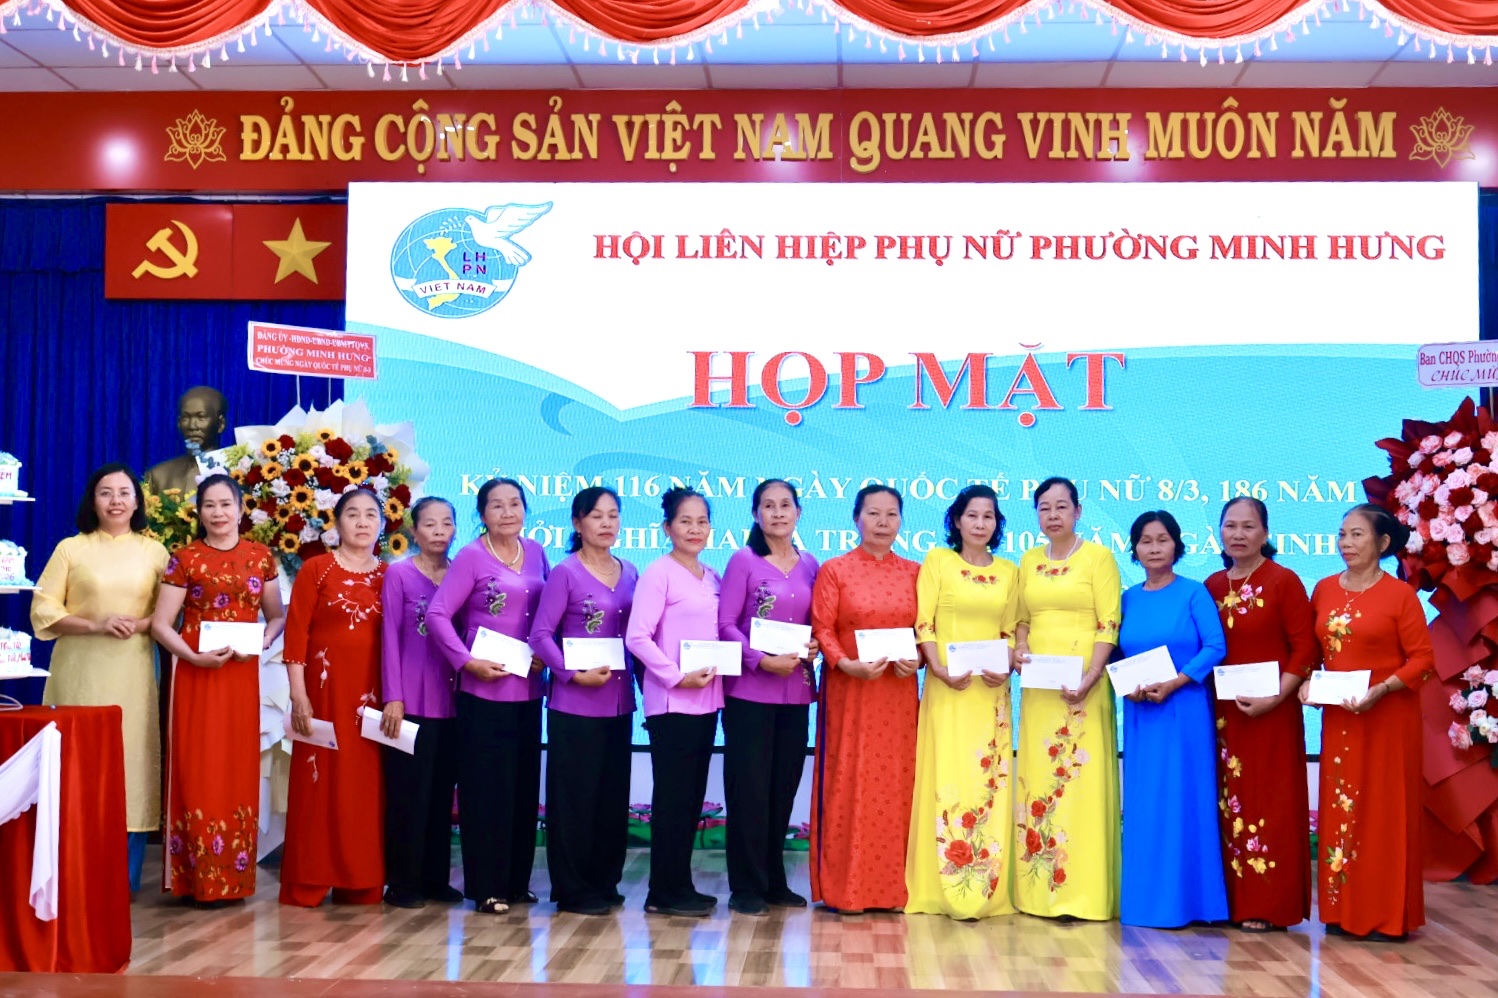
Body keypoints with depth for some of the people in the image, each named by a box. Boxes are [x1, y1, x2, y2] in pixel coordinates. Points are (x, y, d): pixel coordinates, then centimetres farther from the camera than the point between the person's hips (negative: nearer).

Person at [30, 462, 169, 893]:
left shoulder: (154, 552, 8)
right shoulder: (70, 549, 4)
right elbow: (43, 611, 0)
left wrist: (139, 624, -11)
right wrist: (95, 625, -13)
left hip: (132, 670, 1)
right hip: (81, 668, -1)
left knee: (132, 756, -1)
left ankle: (125, 876, 8)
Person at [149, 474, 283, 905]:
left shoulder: (261, 557, 7)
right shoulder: (185, 559, -1)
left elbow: (276, 616, 12)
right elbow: (161, 623, -3)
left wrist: (261, 643, -8)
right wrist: (194, 656, -18)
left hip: (242, 674, 3)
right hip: (197, 673, -3)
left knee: (238, 769, 6)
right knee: (198, 769, -2)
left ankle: (234, 875, 14)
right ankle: (201, 877, 5)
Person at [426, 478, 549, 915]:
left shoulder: (535, 552, 9)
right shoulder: (471, 558, -6)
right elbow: (437, 615, -12)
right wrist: (468, 661, -18)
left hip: (527, 689, 5)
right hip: (483, 690, -5)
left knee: (524, 786, 10)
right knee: (486, 788, -1)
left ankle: (517, 881, 22)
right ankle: (486, 887, 8)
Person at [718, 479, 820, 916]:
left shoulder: (809, 564, 10)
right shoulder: (744, 561, -4)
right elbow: (725, 624, -8)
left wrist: (814, 646, -5)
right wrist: (762, 661, -18)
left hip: (795, 692, 5)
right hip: (749, 691, -4)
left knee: (784, 786, 10)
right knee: (749, 787, 0)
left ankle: (774, 880, 21)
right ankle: (747, 887, 9)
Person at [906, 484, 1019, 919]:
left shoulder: (1009, 571, 13)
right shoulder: (937, 560, 3)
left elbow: (1012, 631, 13)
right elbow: (923, 623, -2)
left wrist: (1005, 669, -6)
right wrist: (940, 669, -15)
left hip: (992, 692, 3)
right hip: (947, 689, -3)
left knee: (991, 782, 2)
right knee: (947, 781, -4)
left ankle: (987, 888, 9)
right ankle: (945, 886, 3)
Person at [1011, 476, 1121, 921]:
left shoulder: (1097, 556, -2)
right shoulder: (1028, 561, 13)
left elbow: (1109, 625, -8)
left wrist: (1089, 677, -18)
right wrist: (1018, 651, -2)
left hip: (1082, 687, -5)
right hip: (1038, 686, 5)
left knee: (1081, 780, -4)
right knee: (1037, 780, 6)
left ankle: (1081, 892, 0)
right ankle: (1039, 888, 13)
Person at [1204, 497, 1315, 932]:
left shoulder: (1283, 581, -4)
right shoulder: (1212, 586, 10)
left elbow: (1304, 649, -8)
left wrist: (1275, 698, -17)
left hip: (1270, 713, -5)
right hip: (1223, 713, 5)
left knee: (1269, 806, -1)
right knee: (1229, 805, 8)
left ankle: (1270, 905, 6)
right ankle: (1234, 899, 17)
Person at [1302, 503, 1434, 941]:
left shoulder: (1399, 595, -8)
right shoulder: (1324, 590, 7)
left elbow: (1422, 659, -10)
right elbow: (1312, 650, 15)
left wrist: (1381, 689, -21)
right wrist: (1307, 683, -3)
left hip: (1387, 719, -5)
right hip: (1338, 718, 5)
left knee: (1384, 812, 1)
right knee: (1339, 811, 9)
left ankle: (1387, 915, 10)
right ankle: (1343, 911, 18)